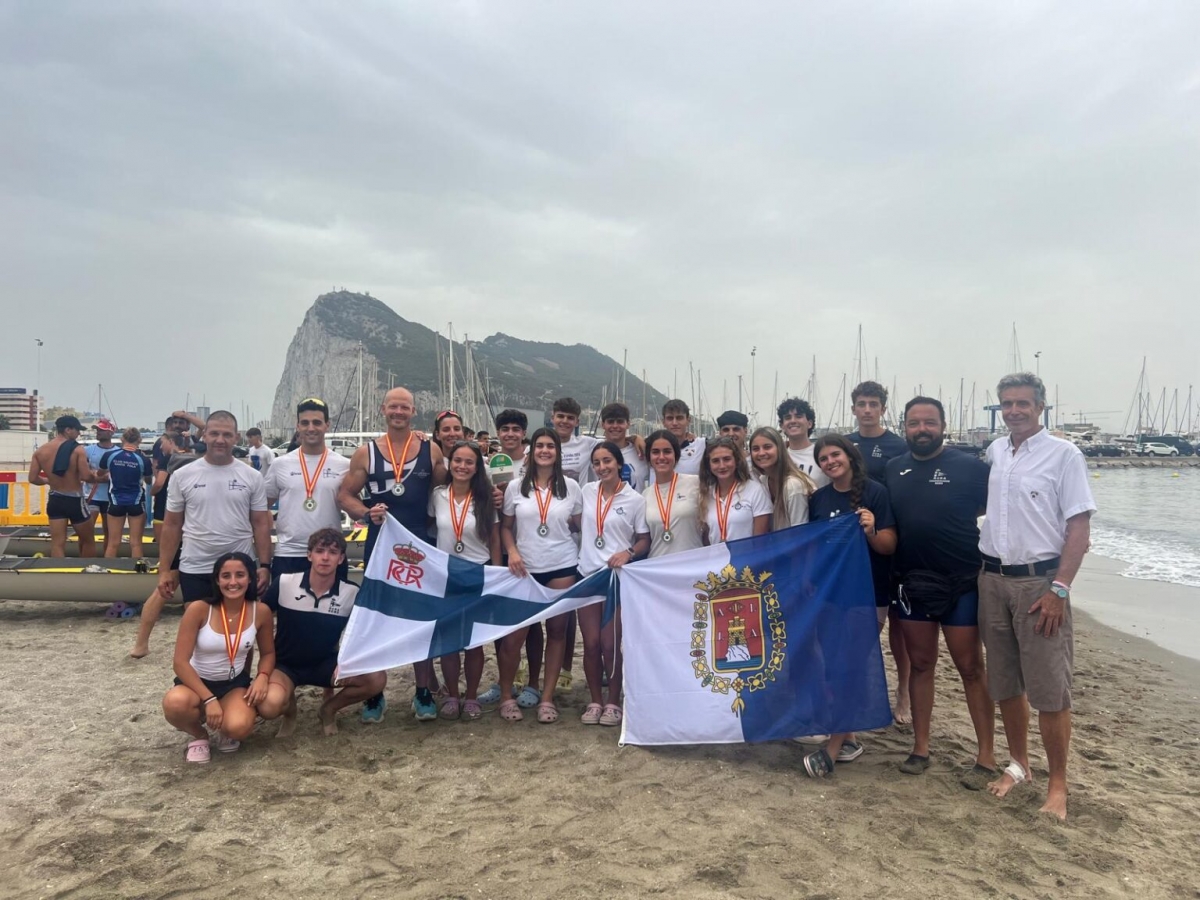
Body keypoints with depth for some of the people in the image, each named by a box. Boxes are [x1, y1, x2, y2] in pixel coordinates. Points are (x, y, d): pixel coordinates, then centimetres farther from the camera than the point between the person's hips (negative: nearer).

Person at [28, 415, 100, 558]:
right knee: (88, 541, 14)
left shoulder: (40, 451, 2)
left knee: (57, 544, 5)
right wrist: (96, 477, 0)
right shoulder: (77, 450, -14)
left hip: (54, 500, 5)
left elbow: (33, 478, 3)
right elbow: (86, 476, -21)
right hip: (74, 501, -5)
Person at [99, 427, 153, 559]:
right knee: (136, 543, 5)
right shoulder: (143, 459, -11)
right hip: (136, 502, -1)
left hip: (116, 501, 1)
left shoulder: (109, 455, -7)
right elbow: (149, 481, 6)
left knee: (113, 543, 10)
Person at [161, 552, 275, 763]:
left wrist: (263, 677, -17)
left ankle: (226, 731, 11)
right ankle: (198, 735, 1)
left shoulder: (260, 611, -10)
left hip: (235, 684, 1)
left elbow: (268, 653, 5)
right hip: (197, 682, -1)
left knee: (238, 728, -31)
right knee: (175, 703, -37)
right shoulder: (199, 610, -19)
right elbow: (181, 662, -18)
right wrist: (209, 699, -25)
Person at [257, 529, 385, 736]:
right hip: (285, 664, -1)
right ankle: (289, 711, 7)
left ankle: (329, 709, 8)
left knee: (377, 679, -23)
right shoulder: (284, 583, -15)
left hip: (325, 663, 2)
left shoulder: (352, 593, -12)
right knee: (269, 706, -34)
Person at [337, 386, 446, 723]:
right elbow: (344, 495, 3)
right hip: (380, 545, 0)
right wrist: (366, 513, -15)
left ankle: (423, 693, 19)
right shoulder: (366, 452, 1)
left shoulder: (431, 450, 1)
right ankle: (374, 694, 22)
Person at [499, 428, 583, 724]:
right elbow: (505, 527, 8)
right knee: (514, 633, -2)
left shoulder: (570, 486, 4)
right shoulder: (515, 487, 3)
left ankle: (547, 698, 16)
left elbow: (580, 526, 11)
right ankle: (506, 696, 16)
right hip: (525, 568, 0)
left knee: (557, 630, 6)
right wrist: (512, 552, -8)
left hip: (562, 567, 1)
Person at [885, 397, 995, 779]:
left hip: (962, 583, -4)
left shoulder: (970, 467, -7)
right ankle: (920, 747, 23)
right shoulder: (893, 469, 5)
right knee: (920, 664, 12)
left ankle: (986, 755, 15)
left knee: (971, 667, 4)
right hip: (912, 582, 4)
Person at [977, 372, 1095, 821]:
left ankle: (1057, 785, 14)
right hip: (993, 579, 5)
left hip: (1039, 581, -5)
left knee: (1049, 689, 0)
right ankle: (1018, 764, 30)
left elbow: (1080, 527, -10)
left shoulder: (1063, 454, -7)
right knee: (1005, 682, 14)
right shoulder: (994, 452, 8)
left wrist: (1059, 589, -15)